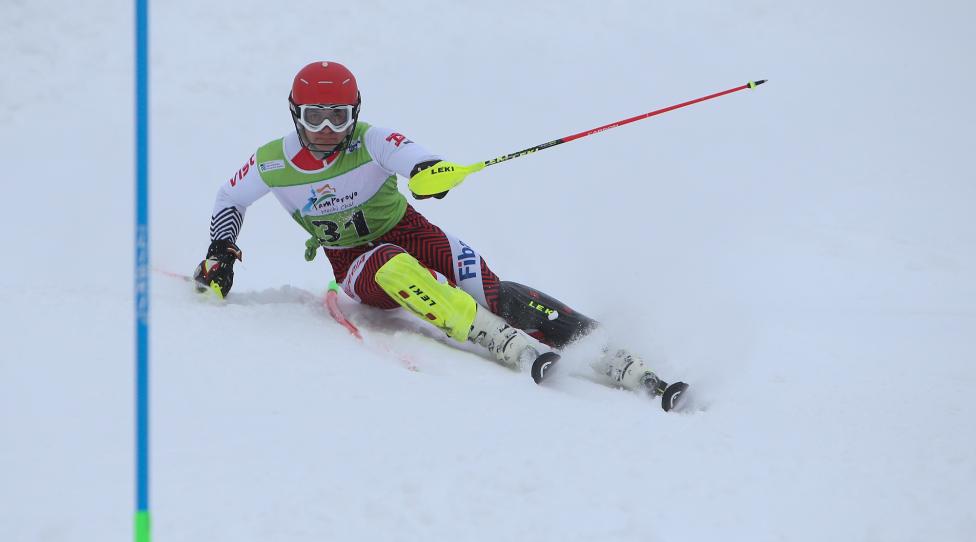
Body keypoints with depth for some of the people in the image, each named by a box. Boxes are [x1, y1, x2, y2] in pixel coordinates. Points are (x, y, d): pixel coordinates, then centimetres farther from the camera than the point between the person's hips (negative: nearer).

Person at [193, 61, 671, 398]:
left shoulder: (370, 143, -16)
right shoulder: (272, 163, -8)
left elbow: (413, 158, -36)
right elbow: (229, 200, 12)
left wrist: (433, 171, -59)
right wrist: (220, 253, -1)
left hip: (411, 236, -1)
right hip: (355, 265, 1)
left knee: (492, 293, -26)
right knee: (394, 269, -37)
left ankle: (622, 363, -34)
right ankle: (515, 347, -49)